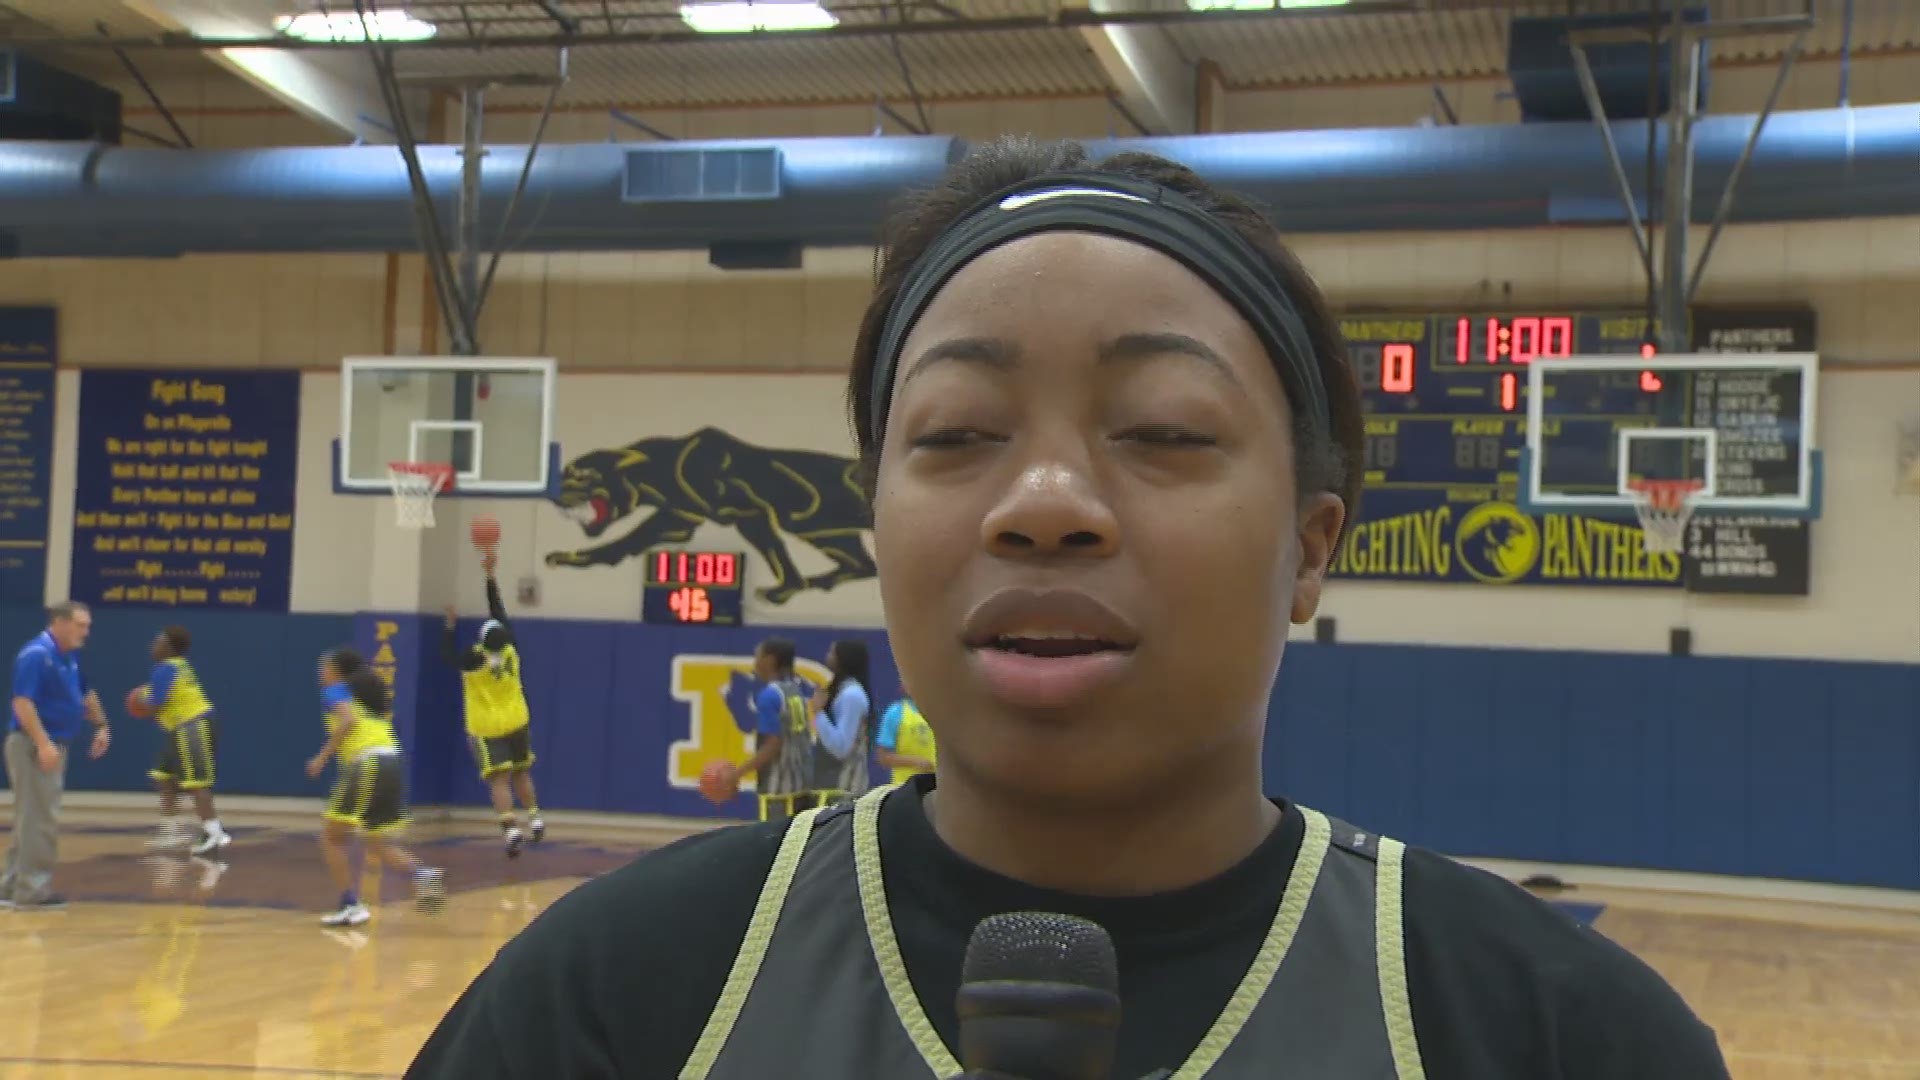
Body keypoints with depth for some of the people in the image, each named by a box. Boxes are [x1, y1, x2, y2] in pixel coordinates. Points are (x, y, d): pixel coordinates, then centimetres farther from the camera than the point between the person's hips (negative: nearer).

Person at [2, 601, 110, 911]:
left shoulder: (70, 656, 12)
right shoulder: (36, 654, -17)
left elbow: (86, 694, 27)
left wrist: (101, 727, 22)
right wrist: (43, 744, -28)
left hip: (54, 745, 10)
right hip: (33, 746, -10)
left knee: (31, 819, 14)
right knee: (40, 819, -8)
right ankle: (32, 891, -4)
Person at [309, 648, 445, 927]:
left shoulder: (335, 691, 3)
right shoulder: (372, 692, 25)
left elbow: (348, 720, -15)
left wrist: (322, 757, -11)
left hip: (367, 767, -7)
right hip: (393, 762, 7)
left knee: (331, 836, 4)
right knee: (378, 844, 15)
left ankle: (351, 906, -4)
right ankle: (423, 873, -9)